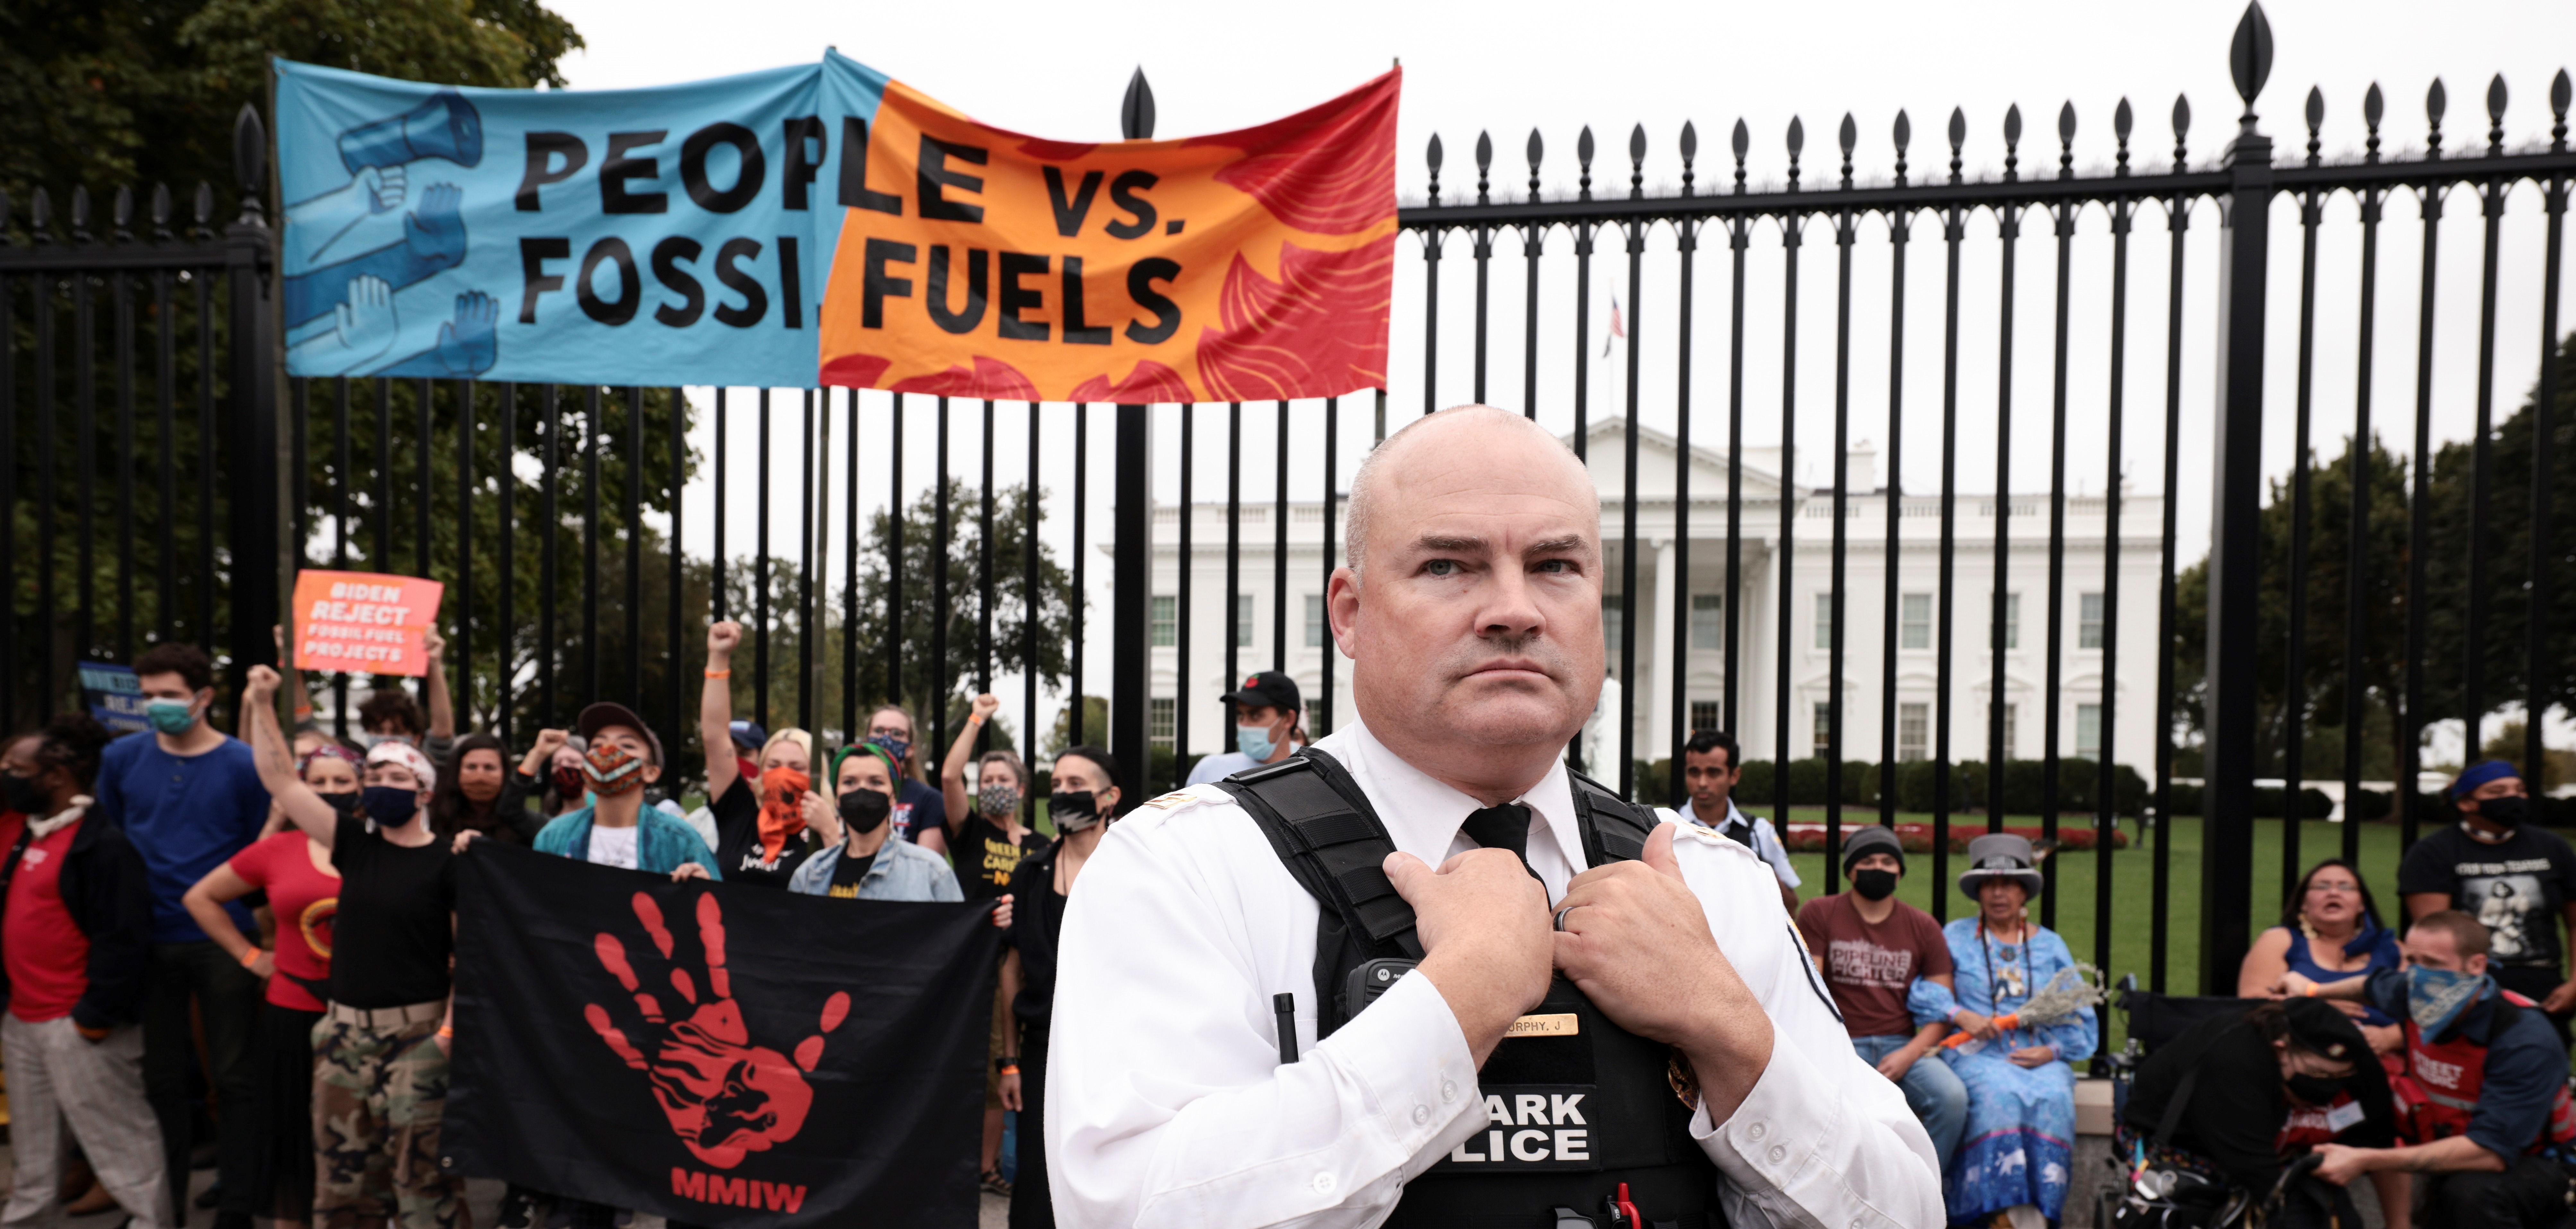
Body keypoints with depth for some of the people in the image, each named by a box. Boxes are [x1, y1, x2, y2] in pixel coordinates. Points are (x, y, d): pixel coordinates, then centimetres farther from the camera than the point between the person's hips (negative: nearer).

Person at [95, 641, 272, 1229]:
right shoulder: (121, 758, 3)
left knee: (234, 1079, 2)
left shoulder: (242, 765, -6)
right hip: (148, 942, 3)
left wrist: (258, 931, -5)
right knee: (162, 1079, 12)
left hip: (222, 942, -3)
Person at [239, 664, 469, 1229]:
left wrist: (454, 1024, -14)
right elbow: (282, 781, 8)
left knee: (422, 1165, -4)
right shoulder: (356, 844, 7)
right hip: (346, 1028, 5)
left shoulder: (446, 862, -6)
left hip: (417, 1032, -5)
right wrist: (262, 706, 2)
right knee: (342, 1163, 12)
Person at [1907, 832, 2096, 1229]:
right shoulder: (1955, 937, 15)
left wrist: (2051, 1051, -4)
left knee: (2053, 1097, -31)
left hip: (2041, 1058, 2)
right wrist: (1961, 1015, -15)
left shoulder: (2051, 946, 20)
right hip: (1976, 1055, -2)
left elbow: (2079, 1018, 14)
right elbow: (1919, 988, 0)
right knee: (1998, 1094, -34)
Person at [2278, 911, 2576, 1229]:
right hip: (2451, 1159, 7)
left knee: (2471, 1191, -39)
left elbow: (2490, 1151, -36)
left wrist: (2366, 1161, -39)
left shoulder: (2525, 1041, -26)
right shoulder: (2420, 998, -7)